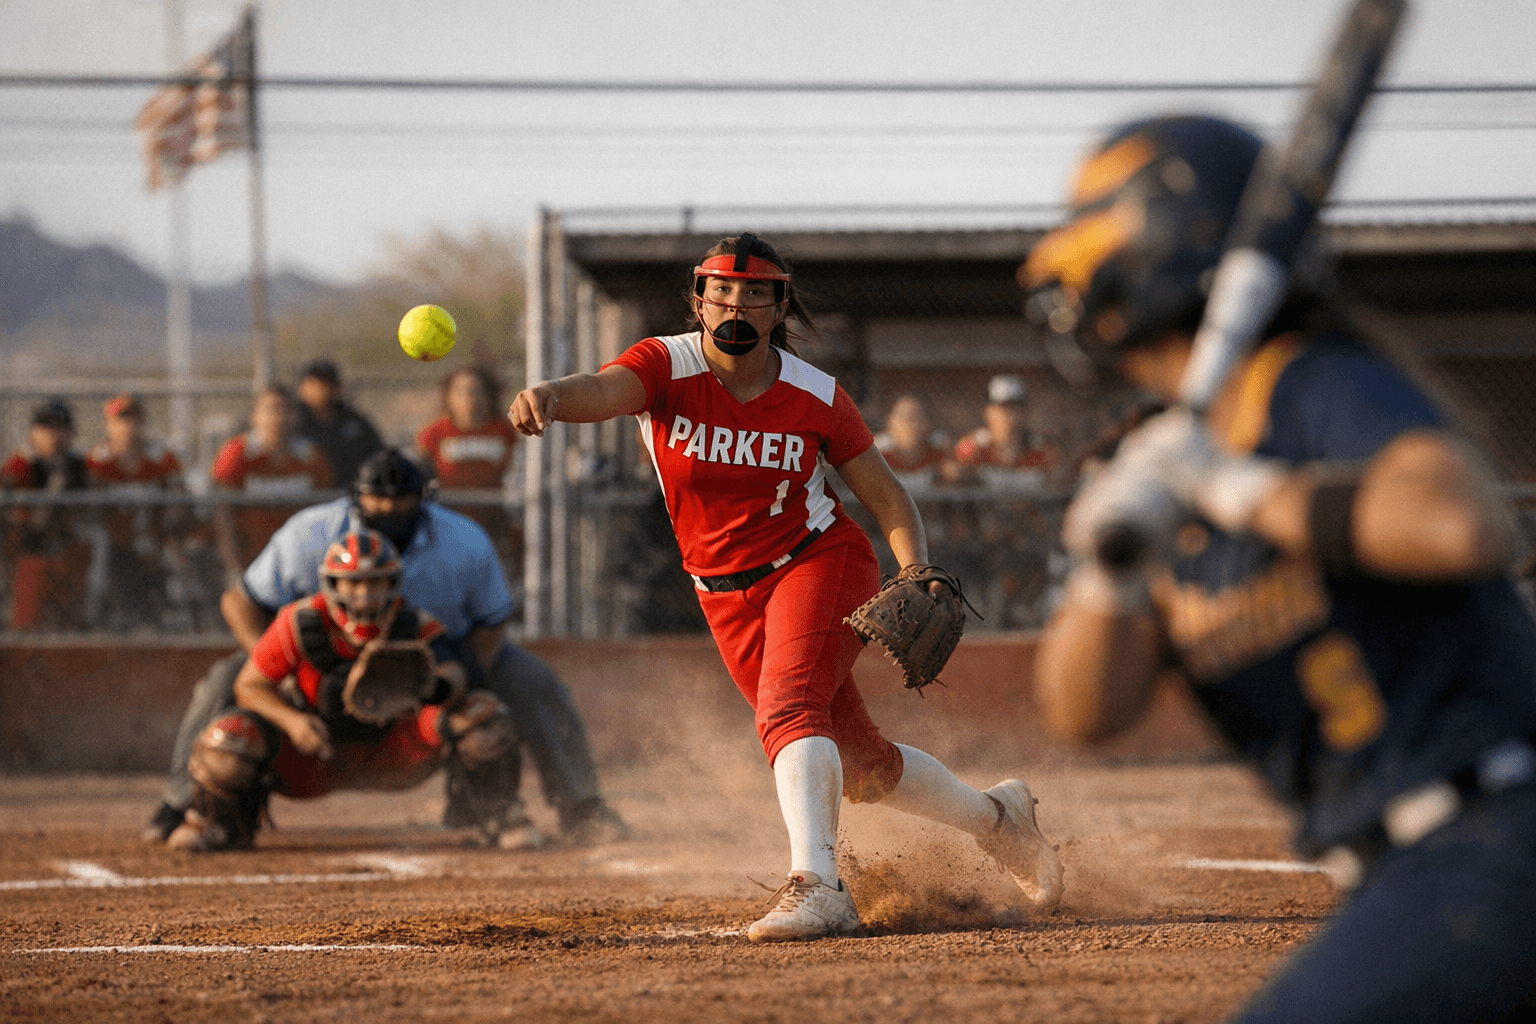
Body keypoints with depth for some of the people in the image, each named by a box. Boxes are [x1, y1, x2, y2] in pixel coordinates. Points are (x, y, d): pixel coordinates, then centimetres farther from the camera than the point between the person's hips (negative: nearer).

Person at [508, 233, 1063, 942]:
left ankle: (816, 885, -40)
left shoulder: (815, 397, -11)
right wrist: (549, 397, -59)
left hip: (817, 562, -3)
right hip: (728, 599, 3)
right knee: (859, 768, 10)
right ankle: (994, 817, 34)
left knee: (789, 712, -31)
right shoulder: (668, 367, -13)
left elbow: (886, 496, -1)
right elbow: (602, 390, -35)